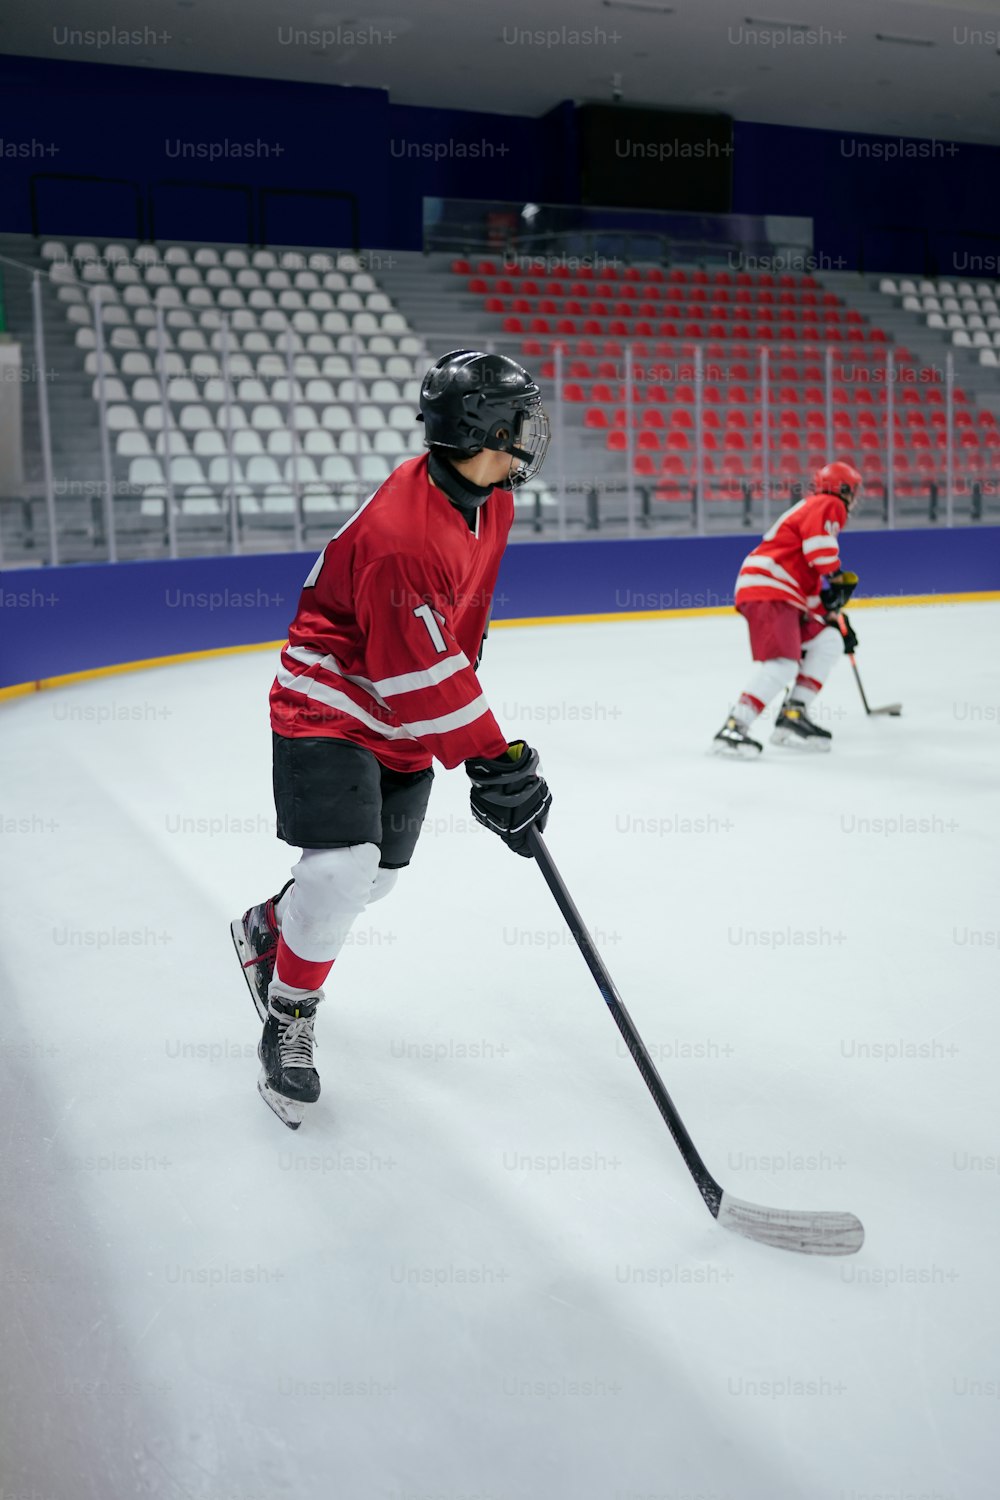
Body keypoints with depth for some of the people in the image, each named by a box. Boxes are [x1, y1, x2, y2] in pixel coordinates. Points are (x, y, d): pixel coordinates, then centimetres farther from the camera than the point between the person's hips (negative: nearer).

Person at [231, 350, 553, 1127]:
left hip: (408, 724, 9)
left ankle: (267, 930, 43)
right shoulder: (399, 533, -30)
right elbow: (422, 675, -30)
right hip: (330, 708, -8)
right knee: (342, 867, -20)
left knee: (375, 875, 14)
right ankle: (288, 1020, 4)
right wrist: (493, 759, -27)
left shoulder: (490, 502, 0)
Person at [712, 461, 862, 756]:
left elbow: (813, 584, 34)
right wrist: (837, 577, -12)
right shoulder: (828, 505, 3)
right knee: (782, 664, -22)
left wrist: (836, 620, 33)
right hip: (767, 591, -10)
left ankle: (793, 715, 3)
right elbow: (819, 543, -20)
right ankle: (733, 729, -26)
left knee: (828, 641, 12)